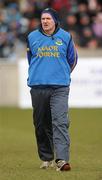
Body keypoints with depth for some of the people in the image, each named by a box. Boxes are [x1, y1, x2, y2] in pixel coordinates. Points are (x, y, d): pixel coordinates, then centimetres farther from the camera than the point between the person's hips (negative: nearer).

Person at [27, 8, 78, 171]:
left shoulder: (65, 37, 4)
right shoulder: (32, 37, 8)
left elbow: (72, 59, 17)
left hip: (60, 88, -2)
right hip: (38, 87, 2)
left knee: (60, 122, -14)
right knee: (41, 125, 7)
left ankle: (62, 160, -21)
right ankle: (46, 158, 22)